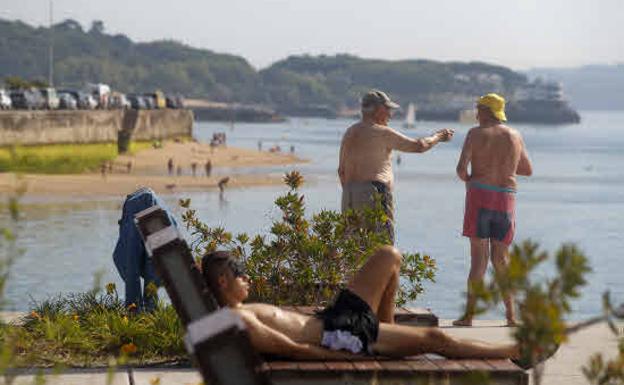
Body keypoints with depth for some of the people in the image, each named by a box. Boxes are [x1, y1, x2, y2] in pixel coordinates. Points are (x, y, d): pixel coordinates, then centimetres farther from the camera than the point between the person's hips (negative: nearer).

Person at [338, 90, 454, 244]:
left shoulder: (349, 133, 15)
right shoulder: (382, 133, -7)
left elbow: (341, 171, 19)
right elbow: (418, 146, -3)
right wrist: (438, 137, 15)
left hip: (349, 196, 8)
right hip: (373, 194, -8)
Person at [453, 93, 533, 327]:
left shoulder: (476, 133, -3)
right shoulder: (515, 137, 10)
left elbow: (461, 168, -10)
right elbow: (528, 170, 19)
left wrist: (468, 180, 10)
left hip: (480, 195, -3)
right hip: (506, 197, 4)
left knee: (479, 257, -3)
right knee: (500, 258, 13)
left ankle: (469, 315, -5)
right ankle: (511, 314, 9)